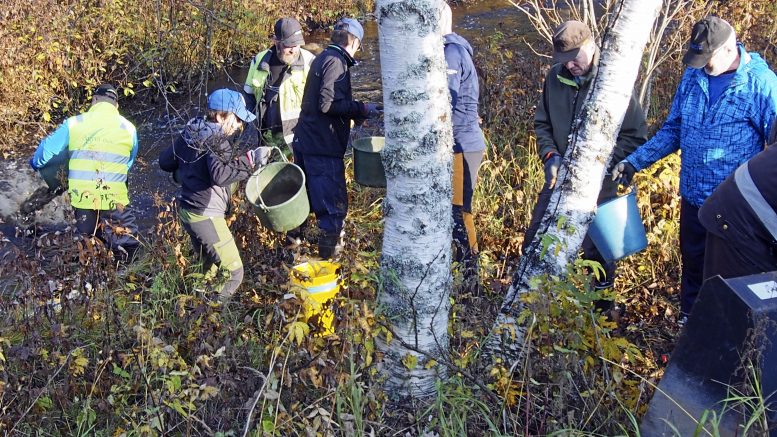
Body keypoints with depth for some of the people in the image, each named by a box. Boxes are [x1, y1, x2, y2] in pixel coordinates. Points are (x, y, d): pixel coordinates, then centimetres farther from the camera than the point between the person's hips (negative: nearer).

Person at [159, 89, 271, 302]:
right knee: (233, 272, -5)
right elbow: (219, 175, -36)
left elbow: (165, 162, 15)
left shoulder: (190, 132, 7)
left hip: (186, 210, 10)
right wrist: (249, 161, -35)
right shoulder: (218, 141, -18)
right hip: (205, 216, -10)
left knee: (209, 268, 25)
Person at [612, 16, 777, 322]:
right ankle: (689, 320, 41)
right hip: (694, 195, 5)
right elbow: (673, 130, 10)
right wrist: (635, 161, 4)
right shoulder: (693, 76, 0)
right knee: (693, 263, 21)